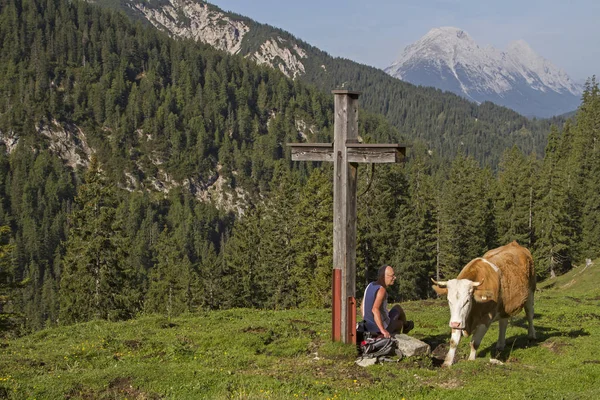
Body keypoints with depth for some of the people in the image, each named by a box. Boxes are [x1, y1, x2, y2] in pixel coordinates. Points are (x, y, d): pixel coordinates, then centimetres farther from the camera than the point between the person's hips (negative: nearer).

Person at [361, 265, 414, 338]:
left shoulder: (370, 285, 2)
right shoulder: (381, 289, -25)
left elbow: (362, 306, 10)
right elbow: (375, 309, -37)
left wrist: (367, 323, 21)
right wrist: (382, 330, -38)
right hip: (383, 326, -7)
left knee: (399, 323, 34)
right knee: (398, 308, 22)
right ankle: (405, 325, 50)